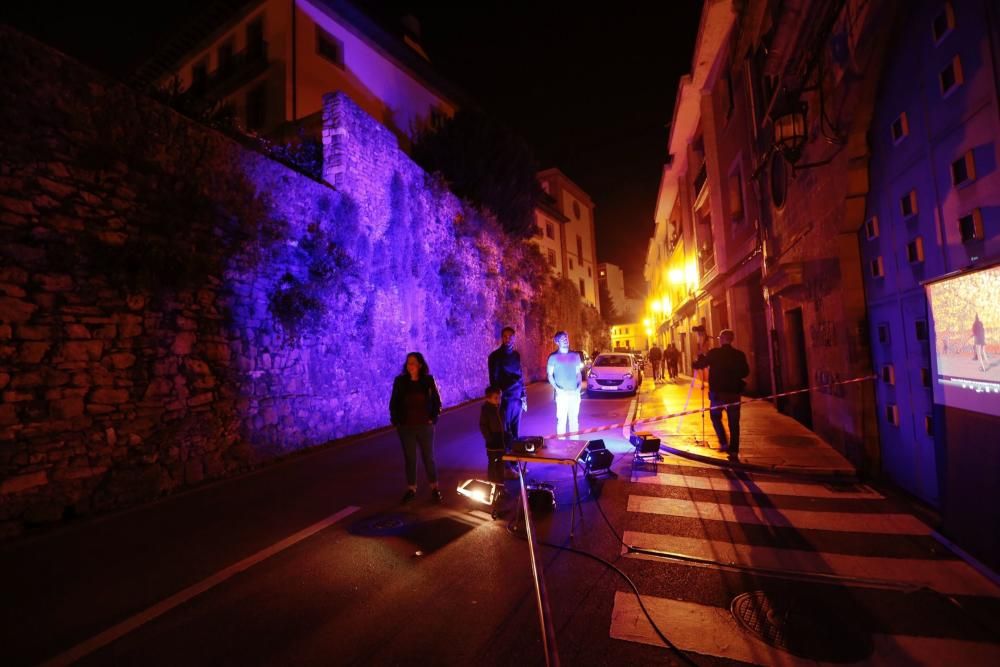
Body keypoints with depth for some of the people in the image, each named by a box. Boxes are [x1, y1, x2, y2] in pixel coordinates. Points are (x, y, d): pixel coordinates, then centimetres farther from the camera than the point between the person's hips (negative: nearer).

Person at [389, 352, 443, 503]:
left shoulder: (428, 380, -5)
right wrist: (396, 421, -3)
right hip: (405, 427, 1)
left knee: (428, 457, 9)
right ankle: (411, 489, 26)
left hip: (425, 426, 0)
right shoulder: (400, 381, -5)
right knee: (409, 458, 11)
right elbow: (393, 403, 2)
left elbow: (436, 401, 1)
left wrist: (433, 418, -5)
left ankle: (434, 488, 23)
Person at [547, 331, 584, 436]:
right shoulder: (553, 357, 0)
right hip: (561, 394, -3)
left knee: (574, 419, 10)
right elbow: (550, 375, 0)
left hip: (575, 393, 4)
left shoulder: (575, 356, 11)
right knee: (562, 419, -3)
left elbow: (579, 373, 15)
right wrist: (557, 388, -14)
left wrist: (579, 386, -1)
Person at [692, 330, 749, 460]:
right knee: (734, 423, 8)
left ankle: (724, 443, 7)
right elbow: (745, 372, 9)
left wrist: (696, 361, 20)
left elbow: (700, 364, 0)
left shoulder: (714, 353, -9)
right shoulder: (739, 355, -1)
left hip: (717, 392, -2)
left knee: (716, 416, 20)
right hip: (734, 392, 2)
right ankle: (733, 451, 8)